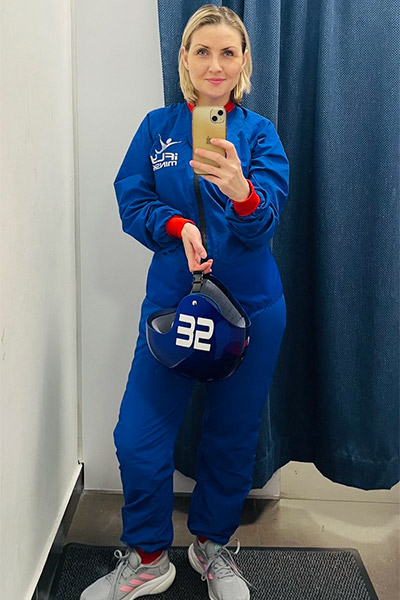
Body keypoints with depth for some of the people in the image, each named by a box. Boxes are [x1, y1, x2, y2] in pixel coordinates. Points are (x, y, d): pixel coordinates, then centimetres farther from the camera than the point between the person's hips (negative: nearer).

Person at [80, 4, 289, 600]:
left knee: (232, 437, 12)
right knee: (138, 438, -2)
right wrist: (180, 226, -21)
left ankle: (213, 544, 37)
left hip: (250, 306, 0)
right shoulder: (158, 127, 3)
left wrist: (241, 192, -37)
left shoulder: (260, 133, -1)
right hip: (171, 300, 1)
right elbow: (132, 202, -2)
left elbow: (266, 218, -15)